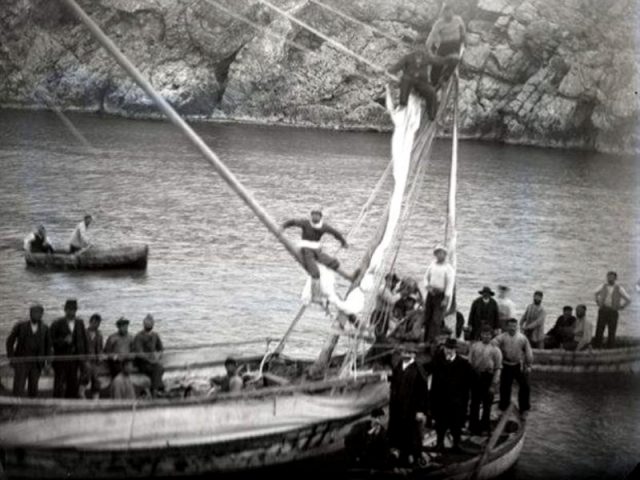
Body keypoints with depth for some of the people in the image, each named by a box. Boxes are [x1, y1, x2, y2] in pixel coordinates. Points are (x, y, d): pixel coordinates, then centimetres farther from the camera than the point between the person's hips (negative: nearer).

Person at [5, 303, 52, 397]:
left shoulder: (45, 328, 2)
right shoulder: (20, 326, -3)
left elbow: (48, 346, 9)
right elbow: (10, 341, 3)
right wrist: (11, 357, -5)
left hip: (36, 364, 2)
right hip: (21, 362, -2)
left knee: (33, 390, 5)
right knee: (18, 390, -8)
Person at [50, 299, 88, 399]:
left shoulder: (80, 323, 10)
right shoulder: (57, 324, -2)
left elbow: (84, 341, 14)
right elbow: (51, 341, -5)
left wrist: (84, 359, 9)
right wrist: (64, 341, -20)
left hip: (75, 361, 4)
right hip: (61, 360, -4)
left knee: (73, 386, 4)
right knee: (59, 387, -6)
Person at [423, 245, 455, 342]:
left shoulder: (448, 268, -6)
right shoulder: (432, 265, 10)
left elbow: (450, 284, -11)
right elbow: (426, 277, 18)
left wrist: (446, 299, -17)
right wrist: (428, 286, -3)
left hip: (442, 295, -5)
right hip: (431, 294, 5)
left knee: (436, 320, -11)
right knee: (427, 318, 4)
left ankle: (431, 341, -13)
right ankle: (426, 340, 11)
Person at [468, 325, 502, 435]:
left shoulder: (495, 350, -5)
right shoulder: (474, 346, 4)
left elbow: (498, 368, -6)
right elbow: (469, 362, 7)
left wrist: (493, 385, -10)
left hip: (488, 378, -2)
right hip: (475, 377, 2)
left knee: (487, 403, 11)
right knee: (474, 402, 10)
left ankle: (484, 425, 29)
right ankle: (473, 425, 23)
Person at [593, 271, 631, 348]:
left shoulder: (619, 288, 3)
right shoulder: (603, 286, 9)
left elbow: (628, 299, 10)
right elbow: (596, 293, 31)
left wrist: (621, 307, 3)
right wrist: (597, 302, 19)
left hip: (613, 312, -1)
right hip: (602, 311, 1)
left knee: (611, 332, -1)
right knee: (599, 330, -5)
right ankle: (596, 349, -3)